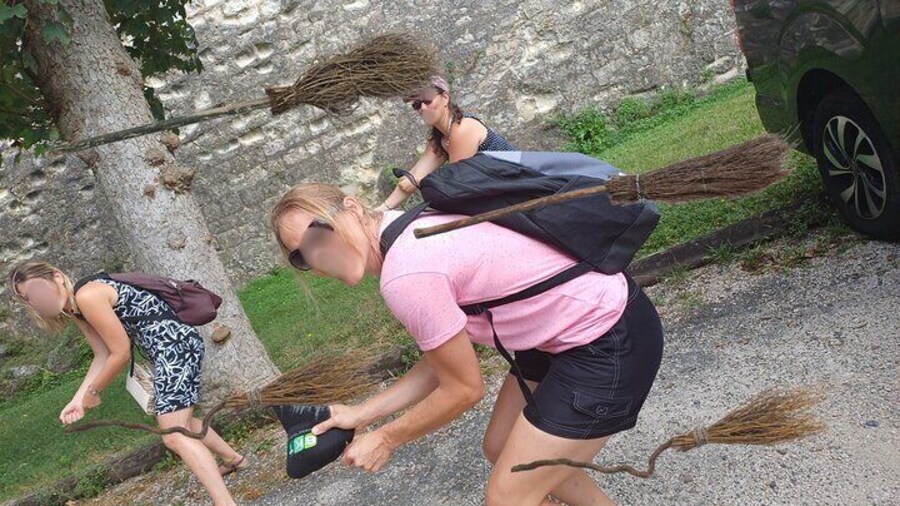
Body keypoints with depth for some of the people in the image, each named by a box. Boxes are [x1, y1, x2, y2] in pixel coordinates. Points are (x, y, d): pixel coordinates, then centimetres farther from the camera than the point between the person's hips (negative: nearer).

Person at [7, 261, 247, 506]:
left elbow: (121, 354, -15)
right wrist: (78, 399, 4)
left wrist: (93, 392, -2)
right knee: (180, 421, 29)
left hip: (177, 344, -11)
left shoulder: (87, 296, -19)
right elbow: (103, 356, 13)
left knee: (174, 436, -13)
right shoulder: (74, 309, 12)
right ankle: (234, 458, 47)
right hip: (171, 348, 11)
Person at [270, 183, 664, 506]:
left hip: (609, 344, -9)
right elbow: (442, 362, 10)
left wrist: (386, 440, 1)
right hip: (564, 329, 10)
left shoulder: (405, 276, -24)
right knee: (502, 450, 22)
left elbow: (463, 389, -12)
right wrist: (362, 413, 10)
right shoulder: (410, 231, 4)